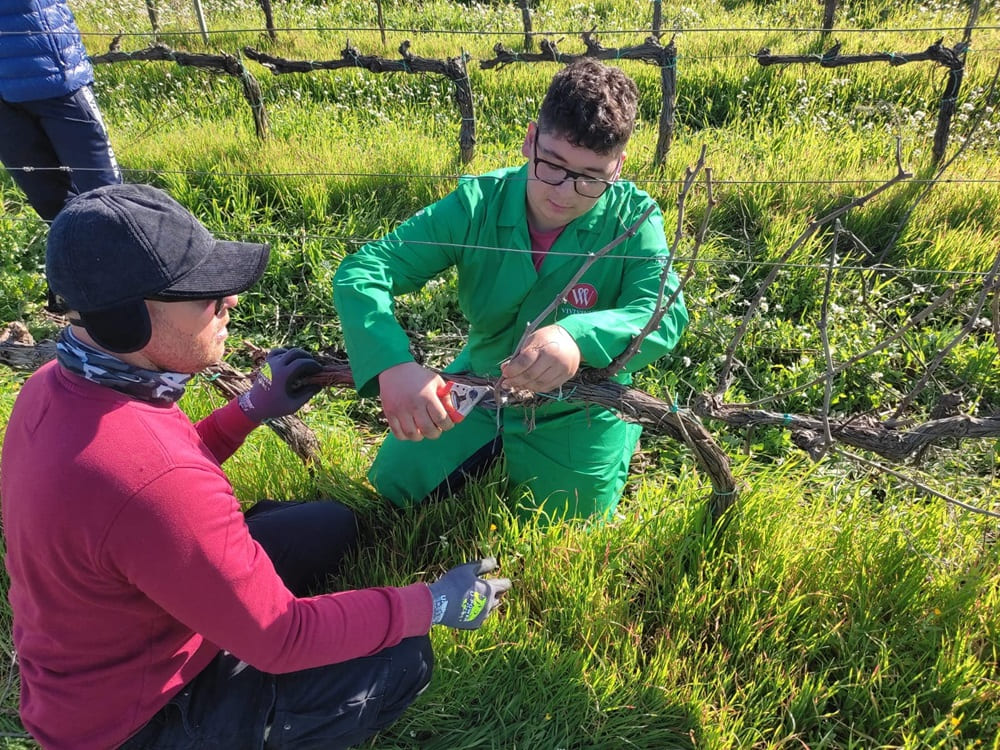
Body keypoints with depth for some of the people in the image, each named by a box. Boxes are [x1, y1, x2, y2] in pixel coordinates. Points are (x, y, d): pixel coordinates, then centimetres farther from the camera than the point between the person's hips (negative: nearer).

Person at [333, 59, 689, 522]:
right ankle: (497, 447, 27)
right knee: (395, 482, 1)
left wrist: (579, 337, -57)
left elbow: (666, 314, -34)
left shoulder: (632, 219, -22)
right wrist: (392, 366, -47)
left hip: (579, 410, -2)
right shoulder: (478, 204, -20)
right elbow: (361, 273, -26)